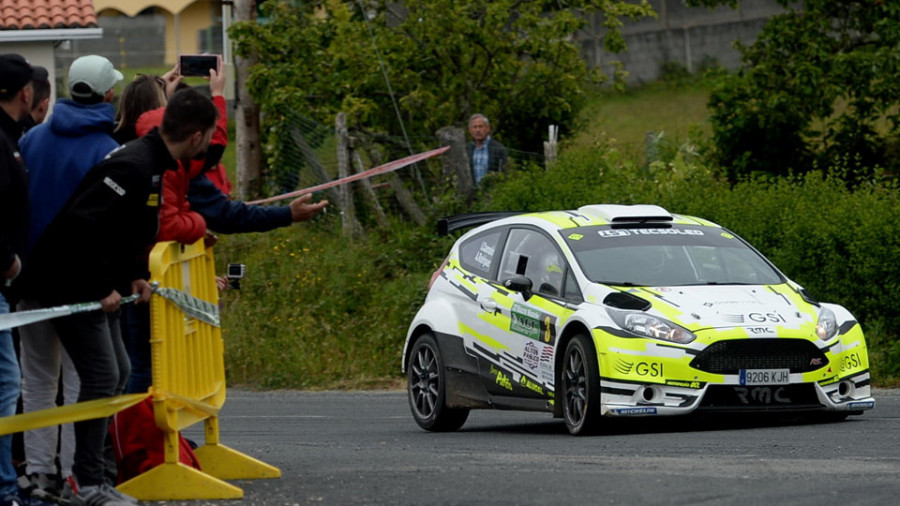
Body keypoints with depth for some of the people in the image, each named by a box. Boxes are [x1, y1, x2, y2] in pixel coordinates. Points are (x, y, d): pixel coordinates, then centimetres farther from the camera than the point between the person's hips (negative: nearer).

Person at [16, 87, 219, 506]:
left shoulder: (152, 163, 9)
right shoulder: (134, 167, -24)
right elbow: (80, 224, -29)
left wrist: (133, 275, 9)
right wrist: (104, 286, -23)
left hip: (89, 287, 11)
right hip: (68, 284, -11)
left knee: (117, 373, 15)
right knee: (102, 378, -10)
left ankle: (91, 468, 22)